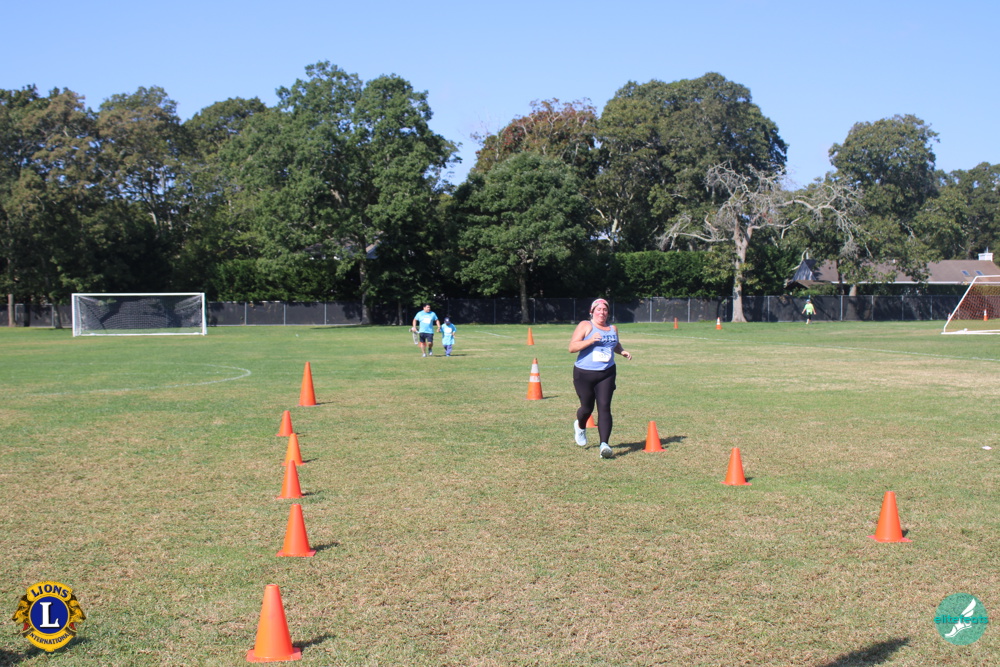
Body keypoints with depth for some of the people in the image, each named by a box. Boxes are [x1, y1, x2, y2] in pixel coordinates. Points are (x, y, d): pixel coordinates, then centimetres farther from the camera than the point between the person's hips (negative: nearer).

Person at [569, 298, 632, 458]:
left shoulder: (613, 329, 12)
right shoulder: (585, 326, -3)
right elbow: (572, 347, -11)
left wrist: (622, 351, 10)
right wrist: (590, 340, -24)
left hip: (606, 374, 3)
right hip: (584, 373, -3)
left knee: (604, 407, -10)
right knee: (587, 408, 9)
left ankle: (604, 444, -16)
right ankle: (580, 427, 44)